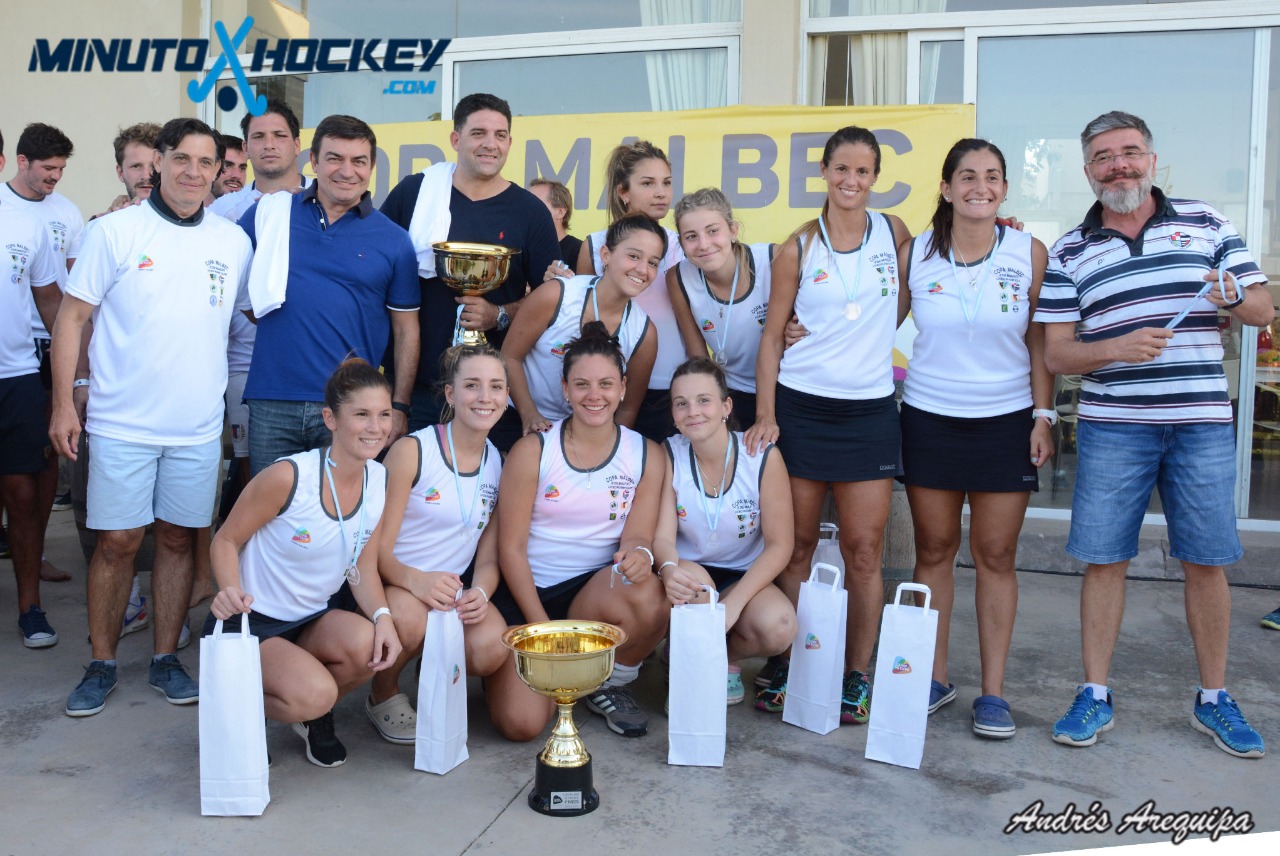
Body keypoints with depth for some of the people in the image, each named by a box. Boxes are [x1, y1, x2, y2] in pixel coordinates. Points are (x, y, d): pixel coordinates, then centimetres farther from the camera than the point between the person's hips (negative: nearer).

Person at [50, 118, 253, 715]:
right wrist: (63, 405, -7)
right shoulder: (116, 231, -2)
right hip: (123, 422, -2)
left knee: (178, 539, 9)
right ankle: (102, 665, 19)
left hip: (200, 427, 2)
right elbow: (72, 317, -1)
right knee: (117, 542, 3)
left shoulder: (233, 241, 7)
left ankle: (166, 659, 22)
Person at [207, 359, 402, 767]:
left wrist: (382, 615, -20)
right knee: (314, 693, -30)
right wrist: (230, 591, -31)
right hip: (253, 622, -5)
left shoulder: (381, 482, -5)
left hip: (316, 619, 5)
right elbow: (225, 540, -10)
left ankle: (314, 716, 6)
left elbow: (363, 569, 0)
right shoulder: (288, 476, -22)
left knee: (367, 644, -29)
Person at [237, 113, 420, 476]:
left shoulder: (393, 240, 3)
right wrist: (268, 313, 0)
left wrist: (400, 406, 0)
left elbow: (406, 330, 5)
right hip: (272, 403, 1)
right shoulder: (270, 213, 6)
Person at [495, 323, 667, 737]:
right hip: (530, 593, -1)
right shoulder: (532, 451, -6)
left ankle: (611, 686, -1)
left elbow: (637, 535, -2)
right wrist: (542, 628, -12)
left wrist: (639, 553, -29)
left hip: (598, 587, 1)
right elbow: (511, 546, -6)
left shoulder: (646, 455, 1)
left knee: (650, 601, -35)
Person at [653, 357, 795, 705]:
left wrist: (733, 604, -25)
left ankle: (729, 658, 7)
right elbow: (663, 534, -14)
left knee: (779, 628, -31)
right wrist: (670, 568, -39)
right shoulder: (669, 455, -8)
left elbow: (779, 545, -12)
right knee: (692, 578, -36)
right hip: (688, 572, 0)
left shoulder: (763, 456, -14)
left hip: (744, 576, 0)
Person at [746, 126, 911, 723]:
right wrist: (765, 415, -6)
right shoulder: (798, 248, 1)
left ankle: (857, 675, 14)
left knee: (863, 549, 2)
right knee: (797, 544, 5)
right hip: (801, 406, -1)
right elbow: (772, 336, 2)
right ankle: (785, 668, 17)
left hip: (870, 410, 1)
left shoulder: (894, 232, 6)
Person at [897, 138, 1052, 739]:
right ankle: (935, 678, 20)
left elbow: (1040, 343, 3)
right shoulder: (914, 254, -1)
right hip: (929, 419, 1)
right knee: (933, 549, 6)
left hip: (1006, 420, 0)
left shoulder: (1029, 253, -1)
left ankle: (993, 691, 14)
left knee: (996, 555, 3)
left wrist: (1044, 416, -2)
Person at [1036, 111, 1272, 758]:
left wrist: (1232, 297, -14)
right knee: (1103, 560, 2)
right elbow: (1057, 353, 2)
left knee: (1205, 563, 6)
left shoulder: (1205, 224, 9)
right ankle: (1095, 695, 16)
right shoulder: (1070, 252, 6)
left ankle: (1213, 699, 23)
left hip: (1202, 422, 1)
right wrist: (1115, 348, -17)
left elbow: (1262, 310, 9)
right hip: (1112, 426, 0)